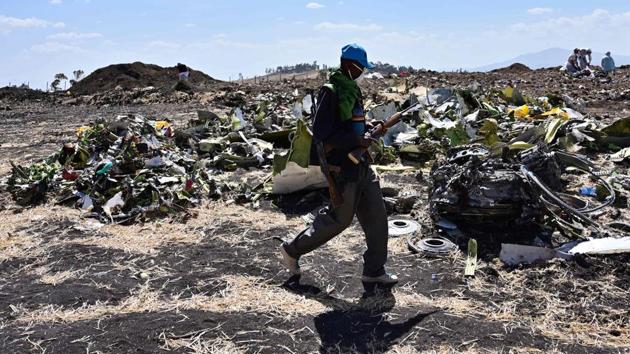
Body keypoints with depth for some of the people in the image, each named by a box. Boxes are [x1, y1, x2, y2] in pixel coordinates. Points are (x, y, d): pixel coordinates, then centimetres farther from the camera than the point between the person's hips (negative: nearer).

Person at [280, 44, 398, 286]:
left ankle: (374, 271, 22)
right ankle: (292, 250, 21)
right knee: (339, 219, 1)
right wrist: (357, 141, -21)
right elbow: (321, 133, -22)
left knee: (376, 216, 10)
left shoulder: (352, 89, 13)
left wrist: (367, 126, 6)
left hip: (360, 165, 9)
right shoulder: (330, 92, -16)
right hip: (342, 168, -9)